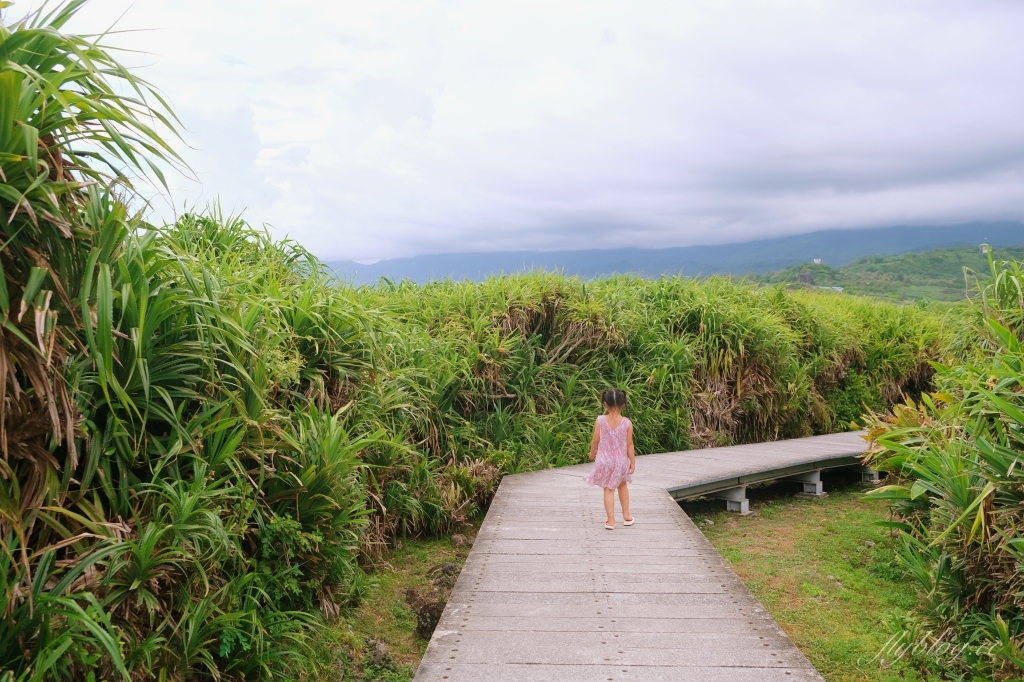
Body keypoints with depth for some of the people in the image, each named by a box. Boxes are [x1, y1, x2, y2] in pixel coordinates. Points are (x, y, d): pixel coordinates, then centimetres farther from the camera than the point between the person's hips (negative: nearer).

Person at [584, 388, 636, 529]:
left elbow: (595, 441, -6)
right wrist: (633, 462, 3)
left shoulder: (600, 420, -15)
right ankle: (626, 516, 34)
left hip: (605, 461, -1)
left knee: (608, 489, 9)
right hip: (621, 461, 1)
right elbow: (629, 445, -8)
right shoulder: (627, 423, -14)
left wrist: (592, 454, 13)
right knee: (622, 486, 24)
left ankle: (611, 520, 7)